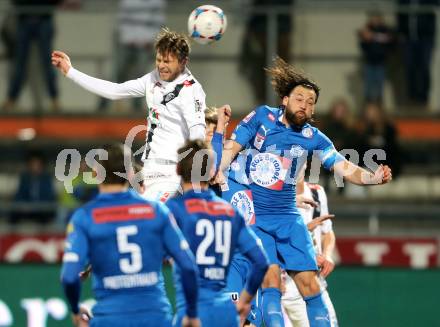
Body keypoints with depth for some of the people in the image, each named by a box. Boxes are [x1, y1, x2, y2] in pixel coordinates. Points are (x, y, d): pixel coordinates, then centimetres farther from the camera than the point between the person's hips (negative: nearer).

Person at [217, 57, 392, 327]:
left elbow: (344, 168, -7)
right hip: (253, 217, -3)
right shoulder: (262, 117, -2)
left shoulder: (313, 138, 1)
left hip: (288, 219, 3)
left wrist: (374, 178, -26)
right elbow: (232, 147, 0)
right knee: (271, 279, -17)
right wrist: (220, 170, -19)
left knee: (310, 284, -3)